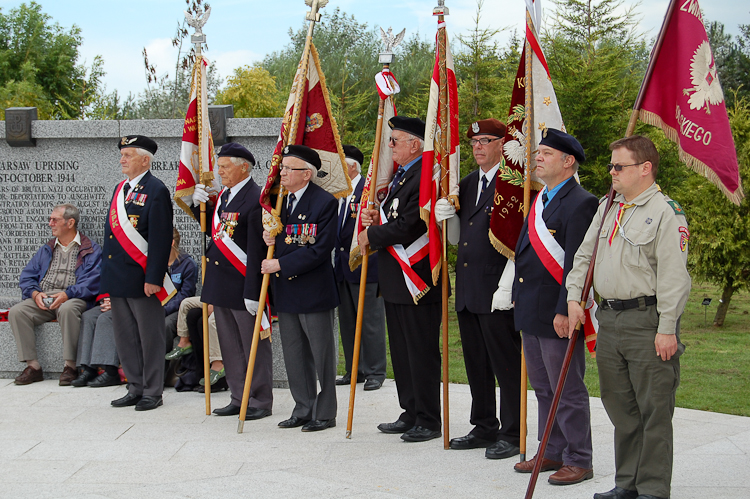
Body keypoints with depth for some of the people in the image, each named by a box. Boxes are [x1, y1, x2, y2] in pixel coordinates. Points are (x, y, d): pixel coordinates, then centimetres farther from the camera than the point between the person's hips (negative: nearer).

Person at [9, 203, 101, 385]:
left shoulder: (90, 250, 7)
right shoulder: (47, 249, 25)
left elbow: (92, 281, -8)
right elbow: (27, 276, 17)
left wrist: (67, 294, -22)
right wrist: (35, 293, -6)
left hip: (73, 298, -5)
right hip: (42, 299, 5)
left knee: (67, 309, -40)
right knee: (16, 312, -23)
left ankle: (70, 366, -31)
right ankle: (32, 366, -20)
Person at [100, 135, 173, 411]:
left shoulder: (156, 191, -10)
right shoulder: (120, 189, 15)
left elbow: (161, 240, -15)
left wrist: (153, 278, -19)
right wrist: (107, 275, 17)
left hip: (141, 278, -8)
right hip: (117, 279, 8)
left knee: (149, 337, 2)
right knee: (125, 336, 12)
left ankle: (152, 392, 10)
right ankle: (136, 388, 22)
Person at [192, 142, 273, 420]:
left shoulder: (255, 199, -16)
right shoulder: (223, 195, 11)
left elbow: (256, 250, -20)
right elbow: (215, 231, 19)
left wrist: (253, 292, -22)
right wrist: (200, 205, 5)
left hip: (243, 285, -9)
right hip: (221, 284, 9)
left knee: (254, 345, 2)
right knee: (230, 347, 15)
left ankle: (261, 402, 11)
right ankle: (240, 398, 24)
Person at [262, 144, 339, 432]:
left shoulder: (325, 203, -13)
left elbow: (320, 249, -19)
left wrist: (281, 264, -20)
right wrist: (269, 239, -4)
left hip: (314, 290, -7)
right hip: (286, 290, 7)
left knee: (321, 354, 3)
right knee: (294, 355, 14)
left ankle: (324, 414, 12)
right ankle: (303, 411, 24)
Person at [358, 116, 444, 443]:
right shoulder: (401, 175, 16)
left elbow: (408, 227, -23)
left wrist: (371, 236, -10)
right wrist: (377, 220, 1)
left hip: (417, 280, -10)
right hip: (395, 281, 10)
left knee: (422, 353, -2)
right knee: (401, 352, 16)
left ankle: (429, 421, 7)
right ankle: (411, 414, 26)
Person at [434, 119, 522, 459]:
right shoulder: (468, 183, 16)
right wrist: (446, 216, 2)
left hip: (497, 290, -8)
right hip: (467, 289, 9)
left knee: (506, 363, -1)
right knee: (476, 363, 15)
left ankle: (513, 434, 6)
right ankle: (485, 428, 25)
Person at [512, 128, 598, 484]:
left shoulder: (580, 203, -14)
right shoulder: (539, 200, 15)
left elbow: (577, 264, -19)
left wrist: (564, 311, -22)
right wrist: (519, 301, 16)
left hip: (557, 313, -9)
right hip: (531, 313, 9)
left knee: (567, 390, -1)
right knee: (543, 388, 16)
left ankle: (579, 461, 8)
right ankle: (552, 452, 27)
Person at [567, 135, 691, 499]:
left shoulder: (666, 212, -9)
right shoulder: (607, 208, 15)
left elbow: (673, 277, -13)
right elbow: (584, 256, 21)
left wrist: (667, 329, -17)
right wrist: (574, 298, 9)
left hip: (647, 322, -7)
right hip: (609, 321, 8)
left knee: (654, 410, -2)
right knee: (620, 408, 14)